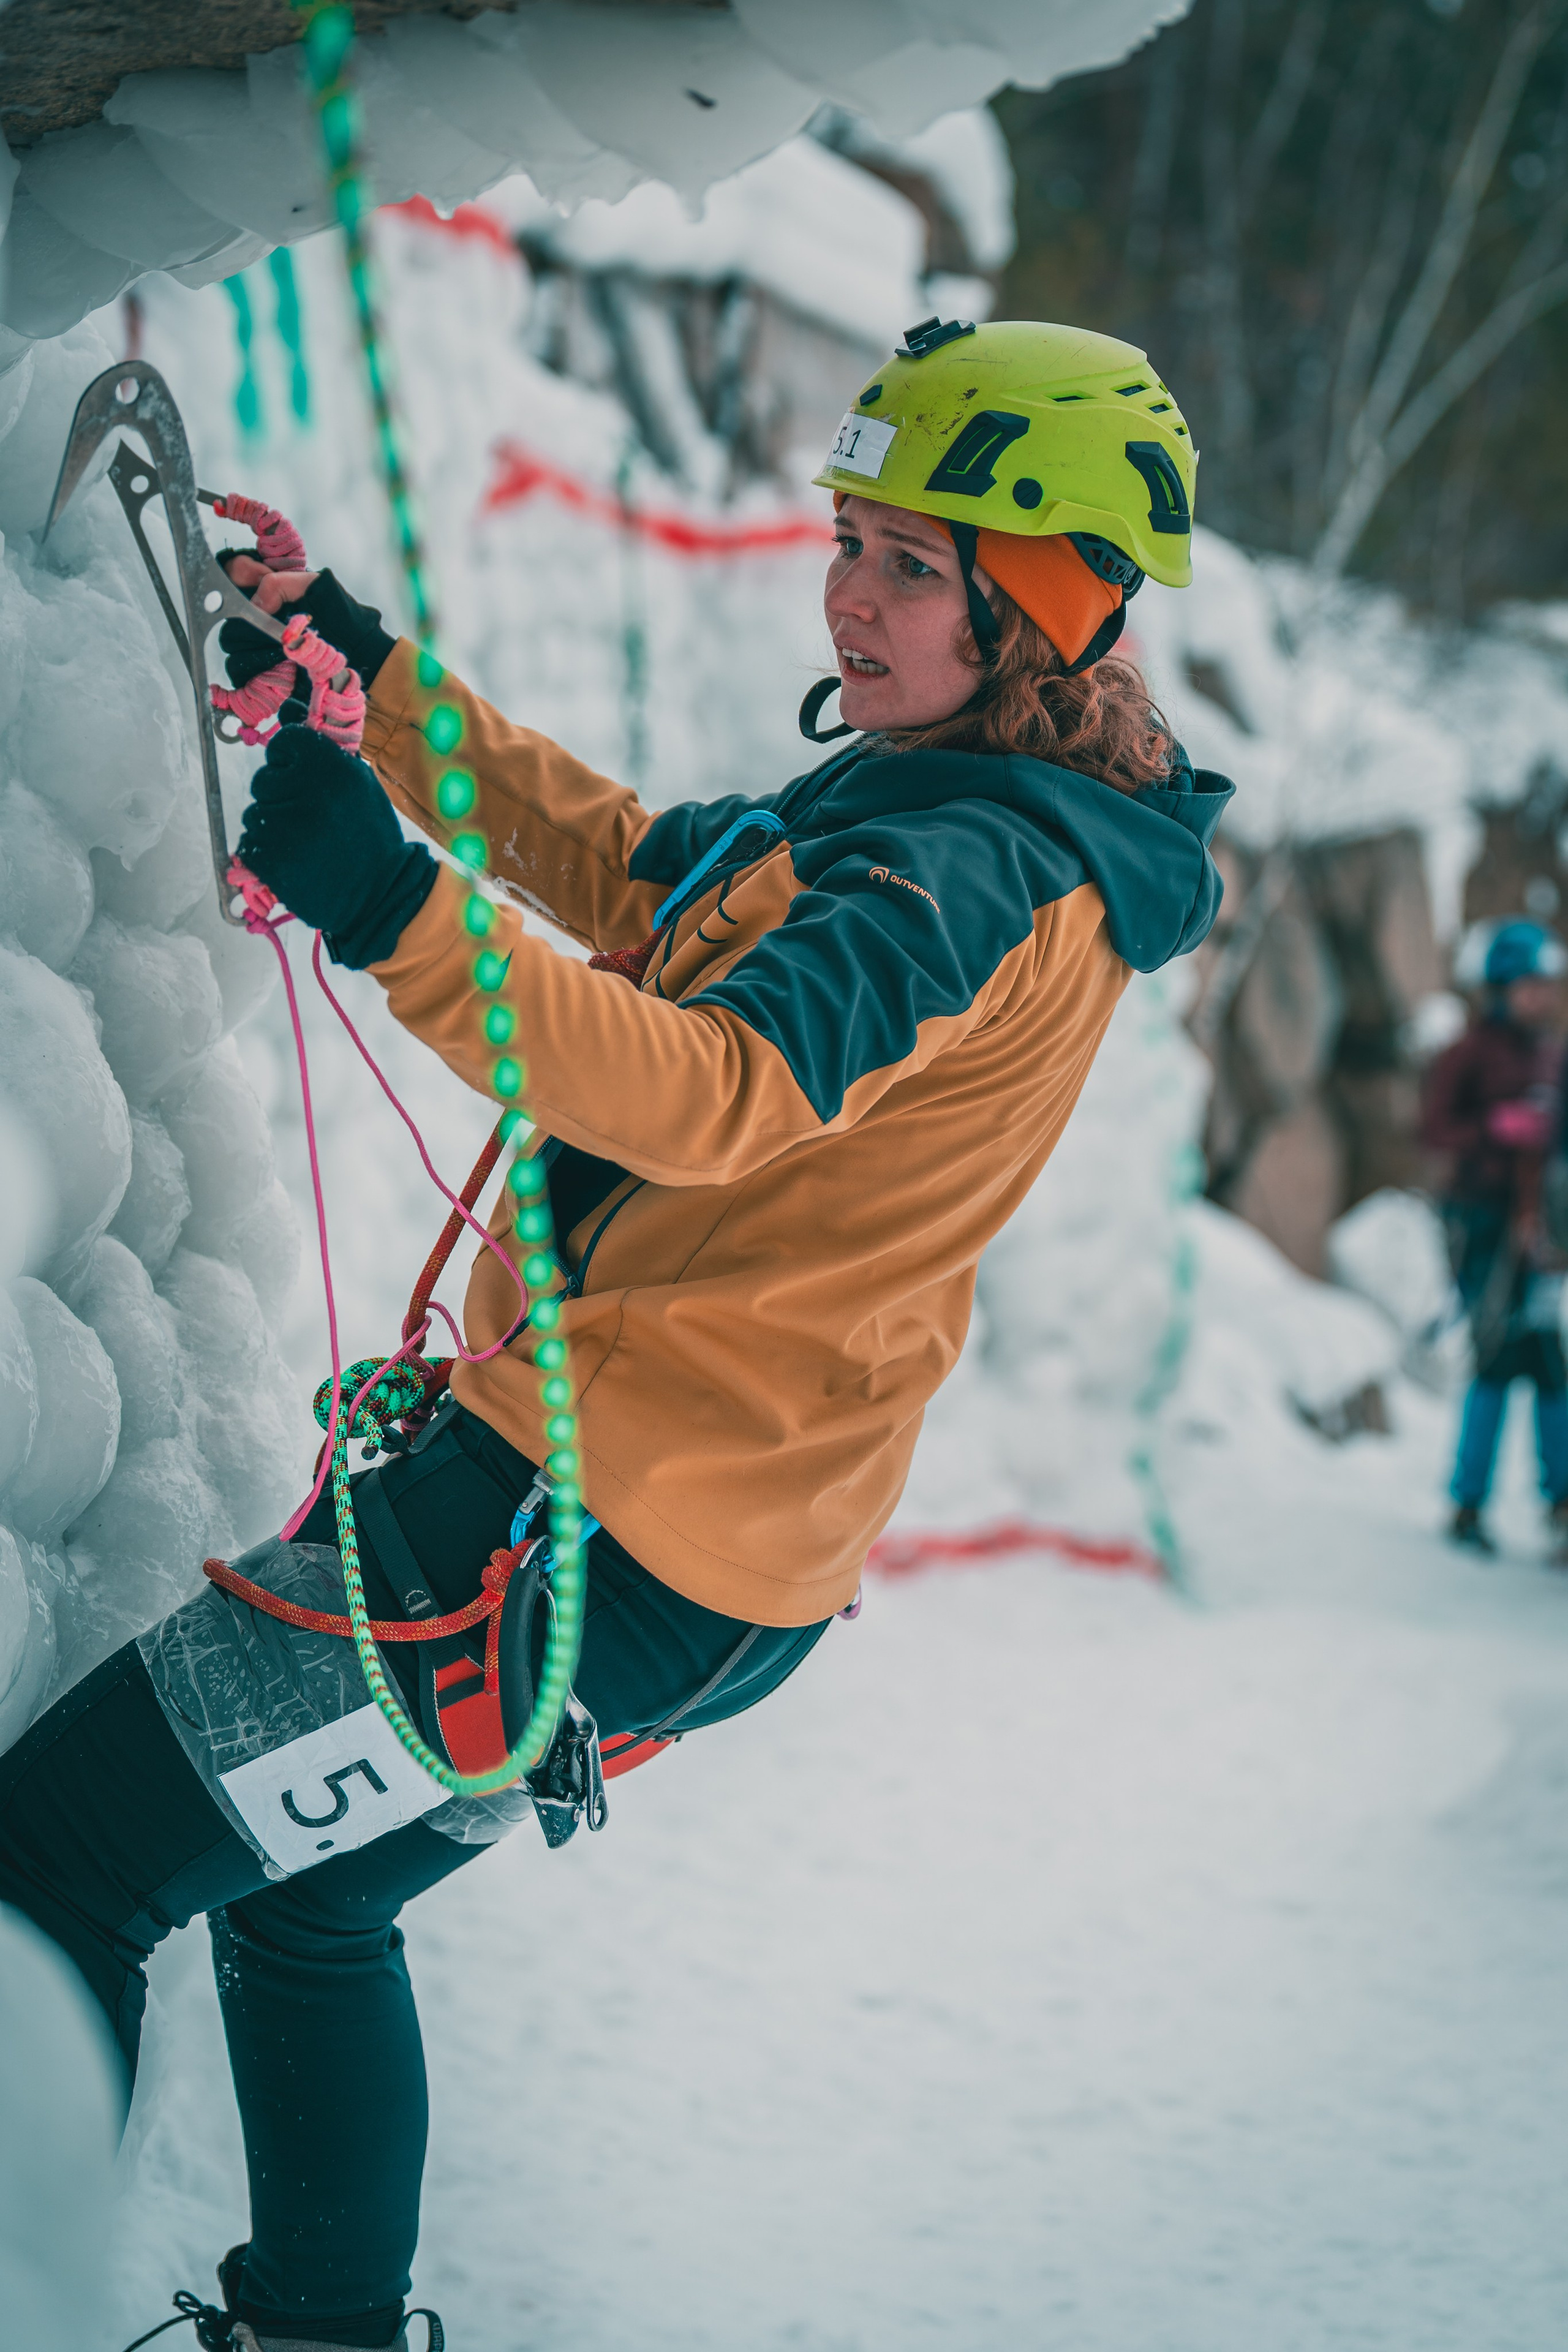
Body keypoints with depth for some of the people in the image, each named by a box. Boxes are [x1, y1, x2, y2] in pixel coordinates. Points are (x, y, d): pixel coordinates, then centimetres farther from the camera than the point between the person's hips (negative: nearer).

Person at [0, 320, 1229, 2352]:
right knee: (302, 1899, 27)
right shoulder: (919, 802, 13)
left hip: (591, 1531, -11)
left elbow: (721, 1092, -37)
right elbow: (628, 869, 26)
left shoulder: (984, 875, -19)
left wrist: (395, 914, -48)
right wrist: (372, 677, 22)